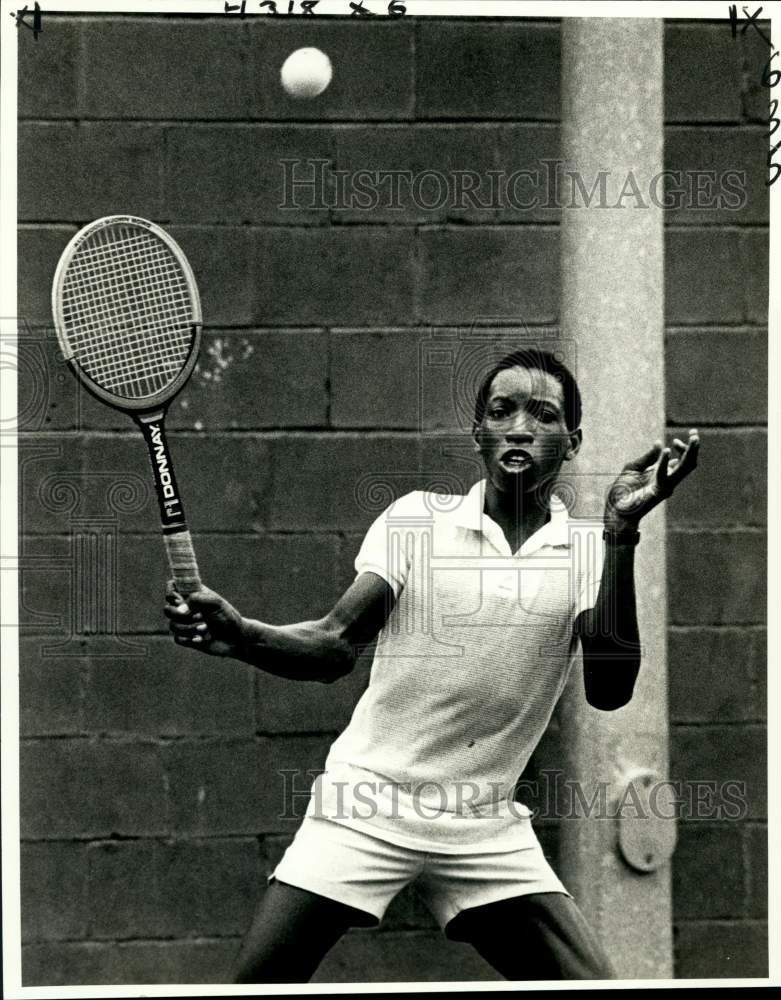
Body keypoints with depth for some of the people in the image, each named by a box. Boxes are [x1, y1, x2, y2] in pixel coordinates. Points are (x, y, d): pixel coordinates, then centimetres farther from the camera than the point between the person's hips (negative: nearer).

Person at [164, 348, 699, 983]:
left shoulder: (591, 551, 1)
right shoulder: (418, 519, 0)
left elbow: (609, 691, -15)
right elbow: (336, 646, -8)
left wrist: (621, 534, -23)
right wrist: (237, 634, -28)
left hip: (485, 829, 1)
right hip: (368, 801, -1)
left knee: (591, 983, -11)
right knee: (258, 984, -8)